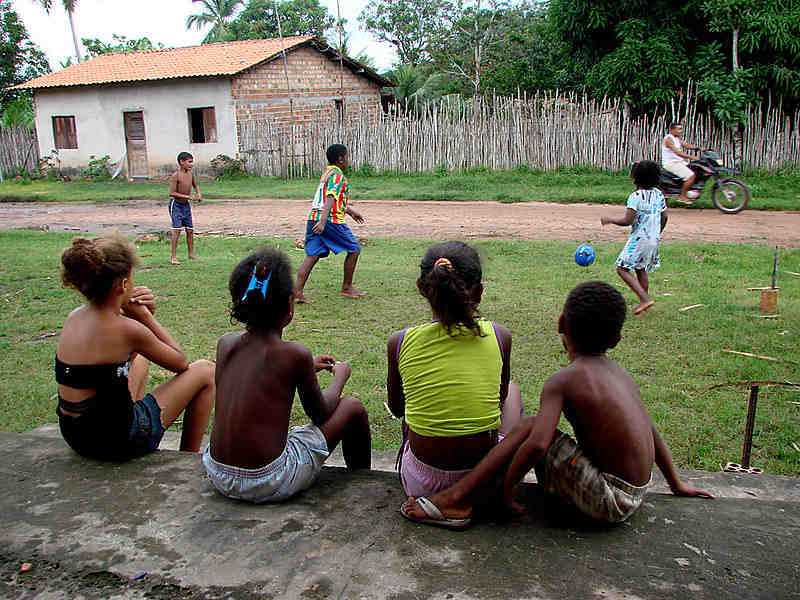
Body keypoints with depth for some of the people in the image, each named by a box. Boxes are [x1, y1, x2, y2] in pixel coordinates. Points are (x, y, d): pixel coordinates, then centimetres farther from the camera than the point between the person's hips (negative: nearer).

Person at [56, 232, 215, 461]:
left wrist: (144, 315, -1)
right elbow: (180, 363, -7)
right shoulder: (126, 330, -23)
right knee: (205, 372, 6)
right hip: (115, 442, -8)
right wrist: (145, 316, -6)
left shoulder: (74, 317, -1)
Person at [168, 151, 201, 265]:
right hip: (176, 204, -6)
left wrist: (198, 194, -2)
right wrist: (188, 197, -24)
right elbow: (172, 193, -22)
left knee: (190, 230, 8)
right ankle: (174, 257, -7)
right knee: (177, 230, -11)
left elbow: (195, 186, 19)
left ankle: (191, 254, 19)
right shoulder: (176, 176, -18)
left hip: (186, 205, 6)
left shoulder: (191, 174, 1)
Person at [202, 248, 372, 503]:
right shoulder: (296, 354, -15)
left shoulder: (225, 343, -1)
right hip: (269, 484, -6)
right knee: (353, 408, 9)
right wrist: (339, 377, 18)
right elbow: (320, 415, 0)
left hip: (217, 476, 6)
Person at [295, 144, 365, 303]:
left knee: (312, 255, 4)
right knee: (354, 249, 8)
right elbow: (330, 199, -23)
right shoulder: (337, 175, -8)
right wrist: (323, 221, -33)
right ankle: (347, 288, 16)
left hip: (313, 218, 9)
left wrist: (350, 210, 45)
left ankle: (298, 293, -5)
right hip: (331, 220, -9)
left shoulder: (327, 173, 22)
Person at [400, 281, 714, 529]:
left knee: (531, 428, -10)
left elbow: (537, 444, -28)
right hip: (634, 493, 8)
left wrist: (506, 485, -13)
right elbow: (651, 430, 14)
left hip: (608, 502, -8)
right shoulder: (619, 372, 6)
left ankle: (459, 500, -8)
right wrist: (676, 484, 26)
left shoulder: (562, 381, -17)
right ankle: (467, 499, 13)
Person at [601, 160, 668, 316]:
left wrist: (609, 220, -5)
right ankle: (644, 302, 25)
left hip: (639, 239, -8)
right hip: (654, 239, 8)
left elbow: (627, 221, -20)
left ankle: (645, 298, -12)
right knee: (641, 269, 21)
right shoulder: (659, 194, 6)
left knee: (622, 269, -3)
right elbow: (664, 217, 13)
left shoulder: (636, 196, -17)